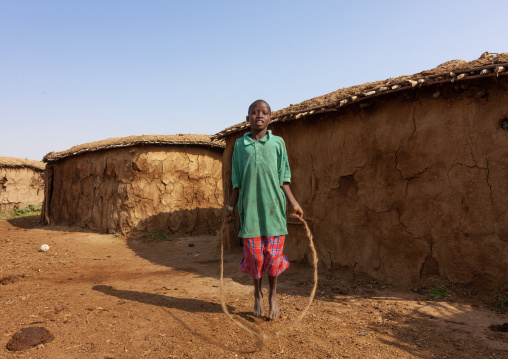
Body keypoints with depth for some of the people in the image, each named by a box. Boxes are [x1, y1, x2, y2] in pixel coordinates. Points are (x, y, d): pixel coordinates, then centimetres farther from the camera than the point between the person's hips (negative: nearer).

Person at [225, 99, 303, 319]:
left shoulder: (278, 143, 6)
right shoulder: (240, 145, 8)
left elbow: (283, 178, 6)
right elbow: (237, 182, 11)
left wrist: (294, 202, -1)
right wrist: (231, 206, 9)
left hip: (273, 206, 0)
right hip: (249, 208, 1)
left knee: (273, 253, 2)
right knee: (254, 254, 4)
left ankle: (273, 295, 23)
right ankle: (257, 294, 27)